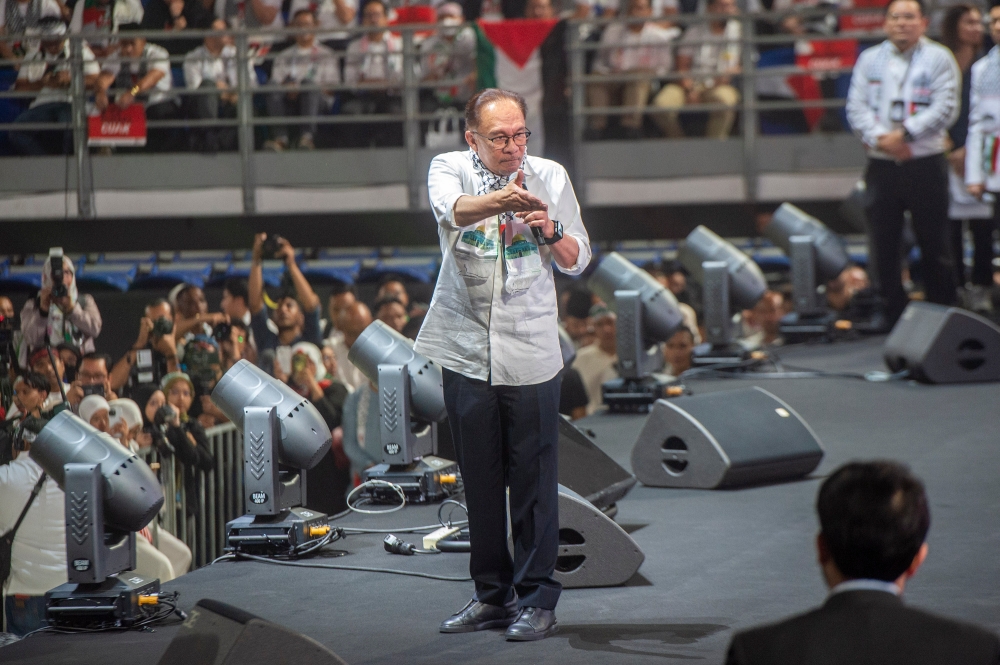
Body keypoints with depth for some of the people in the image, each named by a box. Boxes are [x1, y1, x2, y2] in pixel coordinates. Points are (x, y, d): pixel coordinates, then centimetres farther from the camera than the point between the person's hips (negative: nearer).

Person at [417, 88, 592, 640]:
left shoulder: (550, 177, 3)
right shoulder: (449, 169, -1)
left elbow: (577, 262, 7)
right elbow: (452, 208, -25)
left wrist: (552, 231, -15)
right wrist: (501, 201, -45)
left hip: (530, 353, -1)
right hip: (466, 349, 1)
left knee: (534, 480, -2)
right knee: (480, 480, 9)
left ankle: (537, 599, 6)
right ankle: (493, 594, 20)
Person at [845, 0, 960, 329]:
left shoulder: (938, 58, 2)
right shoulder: (870, 59, 12)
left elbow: (945, 108, -8)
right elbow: (856, 106, 4)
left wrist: (905, 134, -16)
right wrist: (879, 138, -12)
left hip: (926, 163, -3)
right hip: (881, 165, 3)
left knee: (934, 243, 1)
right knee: (883, 242, 3)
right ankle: (891, 311, 12)